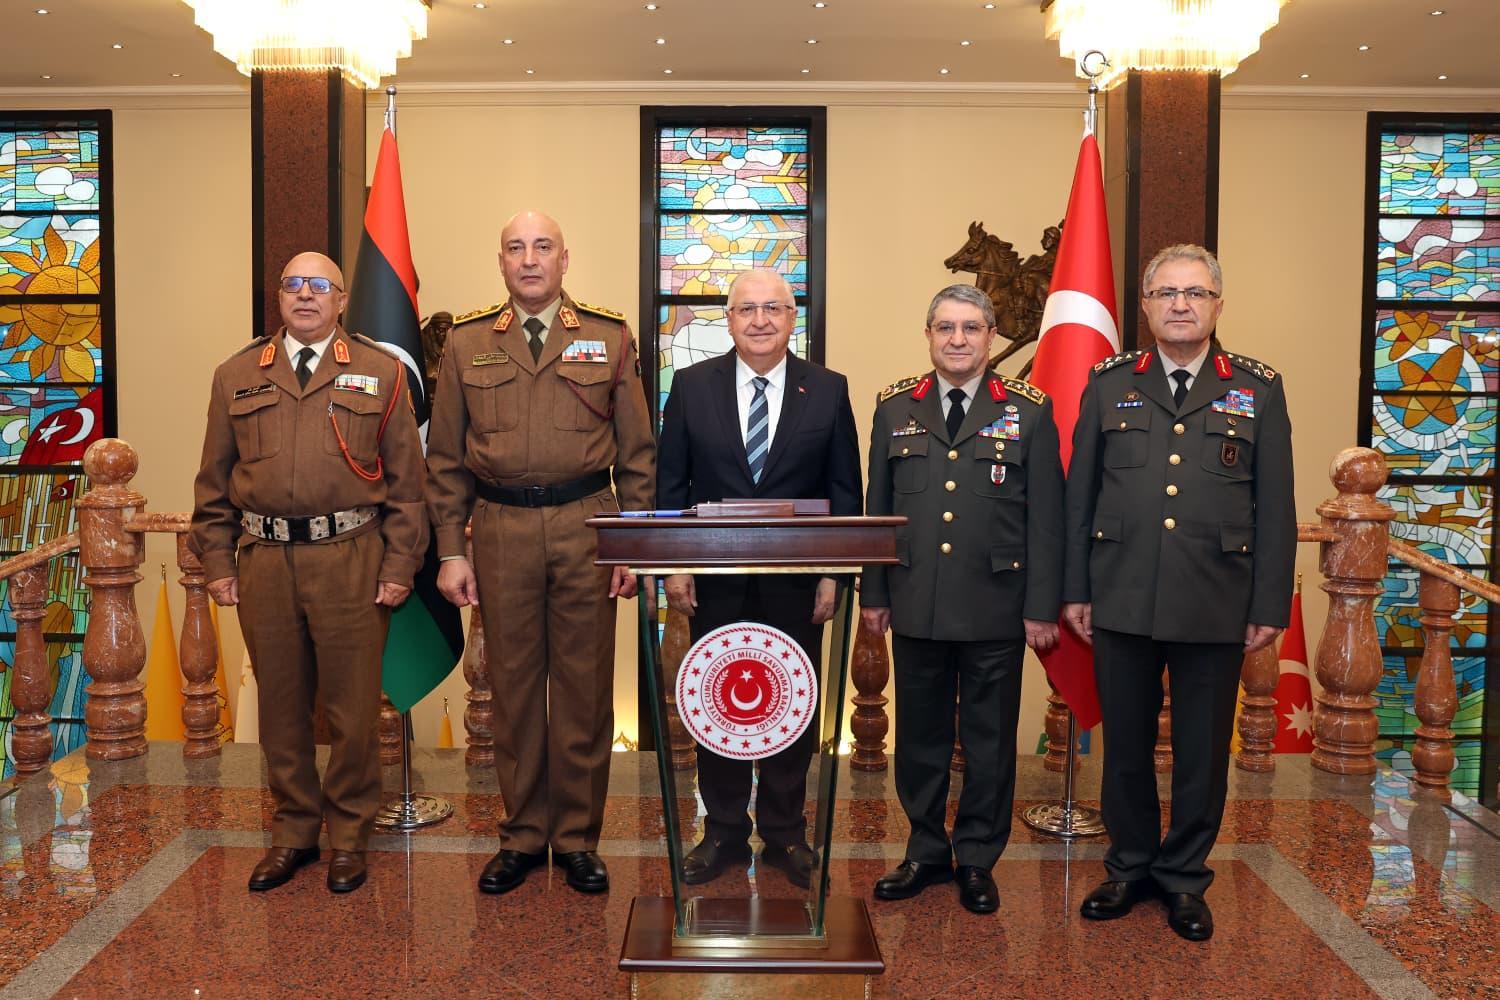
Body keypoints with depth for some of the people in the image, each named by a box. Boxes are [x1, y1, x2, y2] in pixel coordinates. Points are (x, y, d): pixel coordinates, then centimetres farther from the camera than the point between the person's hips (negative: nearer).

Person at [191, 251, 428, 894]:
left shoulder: (380, 374, 6)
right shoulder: (237, 376, 12)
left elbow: (405, 479, 3)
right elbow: (214, 481, 13)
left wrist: (399, 567, -3)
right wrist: (217, 563, 6)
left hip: (350, 558, -2)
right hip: (263, 559, 3)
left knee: (352, 706, 3)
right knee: (280, 704, 11)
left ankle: (349, 838, 19)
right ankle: (293, 833, 26)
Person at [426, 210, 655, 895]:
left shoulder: (610, 339, 7)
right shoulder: (466, 344, 9)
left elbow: (637, 453, 5)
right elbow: (446, 459, 9)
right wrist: (451, 551, 2)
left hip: (586, 526, -1)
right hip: (501, 530, 1)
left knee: (584, 687, 4)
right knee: (513, 686, 8)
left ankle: (577, 839, 18)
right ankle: (522, 837, 21)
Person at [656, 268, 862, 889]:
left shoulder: (828, 390, 1)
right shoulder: (692, 385, 2)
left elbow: (844, 489, 1)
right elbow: (670, 482, 3)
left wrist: (833, 574, -4)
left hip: (796, 581, 0)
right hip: (715, 581, 1)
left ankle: (785, 833, 25)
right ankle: (723, 832, 25)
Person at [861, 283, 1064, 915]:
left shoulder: (1029, 411, 1)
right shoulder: (895, 408, 7)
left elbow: (1045, 519, 0)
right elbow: (877, 507, 9)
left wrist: (1042, 607, -4)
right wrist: (873, 593, 7)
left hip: (996, 609, -2)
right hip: (916, 607, 2)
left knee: (990, 740, 8)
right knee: (919, 736, 11)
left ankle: (978, 861, 23)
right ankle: (927, 852, 26)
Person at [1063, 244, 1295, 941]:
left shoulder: (1258, 390, 5)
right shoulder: (1109, 384, 6)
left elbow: (1275, 509, 3)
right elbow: (1080, 495, 6)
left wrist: (1270, 607, -1)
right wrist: (1075, 590, 2)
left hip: (1216, 606, 0)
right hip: (1123, 598, 1)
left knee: (1203, 750, 9)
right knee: (1125, 742, 11)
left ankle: (1184, 877, 26)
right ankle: (1129, 866, 28)